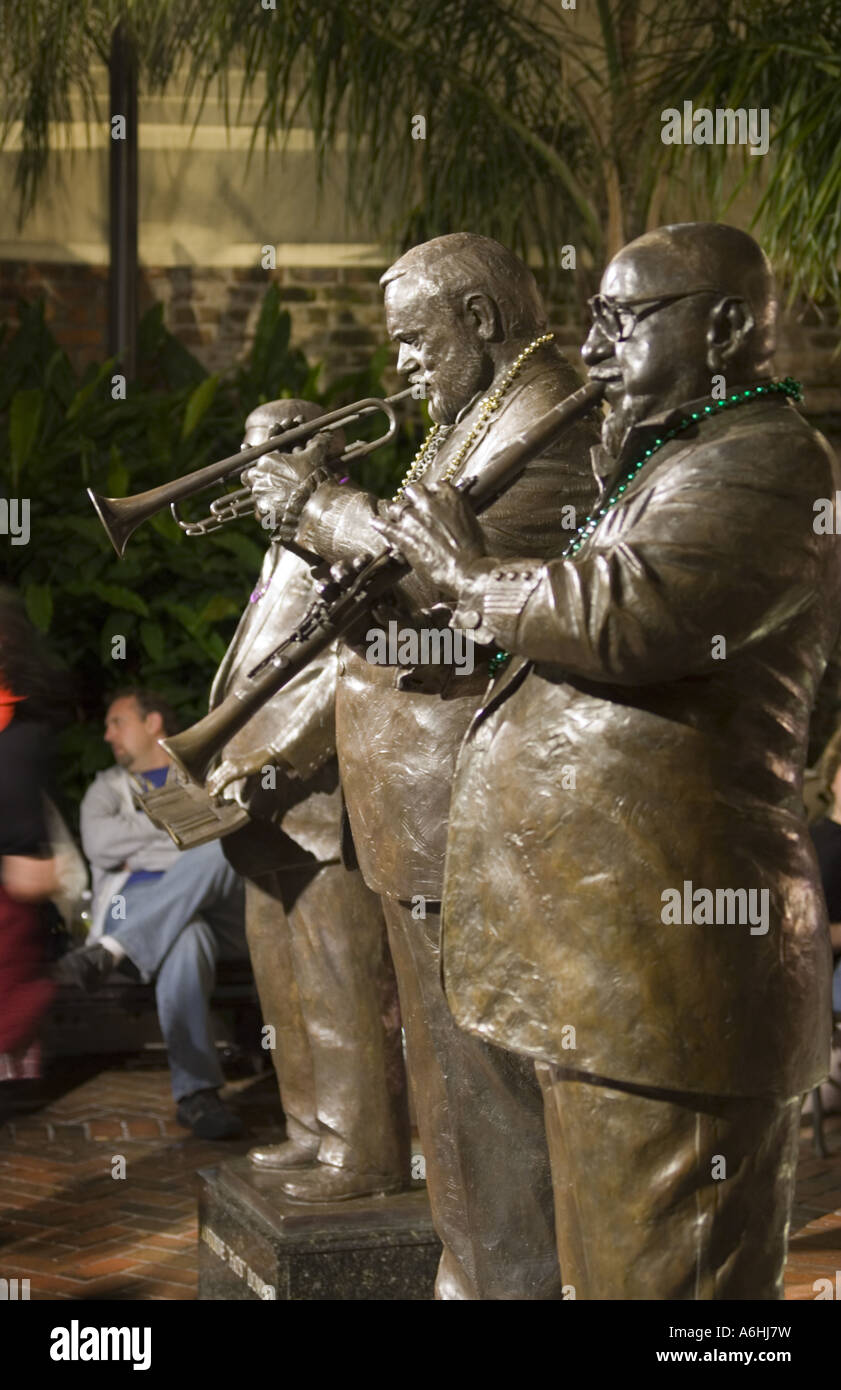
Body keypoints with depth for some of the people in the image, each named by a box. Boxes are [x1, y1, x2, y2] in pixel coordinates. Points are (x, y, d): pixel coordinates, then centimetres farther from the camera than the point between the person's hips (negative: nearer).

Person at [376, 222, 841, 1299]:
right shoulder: (662, 464, 21)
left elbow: (625, 619, -26)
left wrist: (469, 571, -10)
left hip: (659, 960, -11)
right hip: (600, 966, 11)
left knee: (662, 1270, -3)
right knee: (606, 1256, 18)